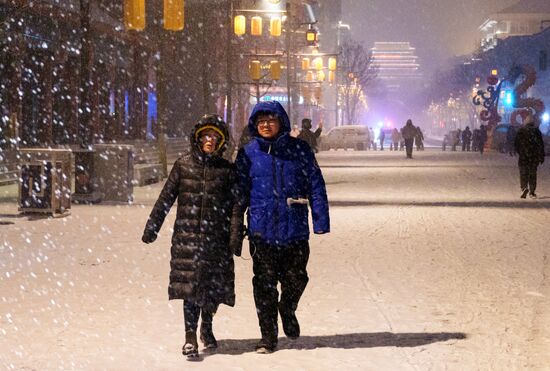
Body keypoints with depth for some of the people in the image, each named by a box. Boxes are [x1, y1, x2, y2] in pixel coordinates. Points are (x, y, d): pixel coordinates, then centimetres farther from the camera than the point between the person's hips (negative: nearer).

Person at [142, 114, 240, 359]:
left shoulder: (227, 170, 6)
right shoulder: (183, 165, 6)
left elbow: (235, 205, 2)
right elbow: (166, 198, 8)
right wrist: (151, 228, 6)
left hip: (216, 236, 1)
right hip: (187, 235, -1)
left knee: (215, 284, 6)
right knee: (191, 284, -8)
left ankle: (206, 327, 32)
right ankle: (190, 337, -4)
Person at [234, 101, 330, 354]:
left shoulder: (299, 149, 1)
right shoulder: (248, 153, 3)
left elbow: (316, 185, 1)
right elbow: (240, 191, 7)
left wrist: (321, 220, -5)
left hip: (295, 228, 0)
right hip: (261, 229, 0)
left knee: (296, 279, 8)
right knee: (264, 284, 4)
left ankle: (288, 310, 40)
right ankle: (268, 335, 16)